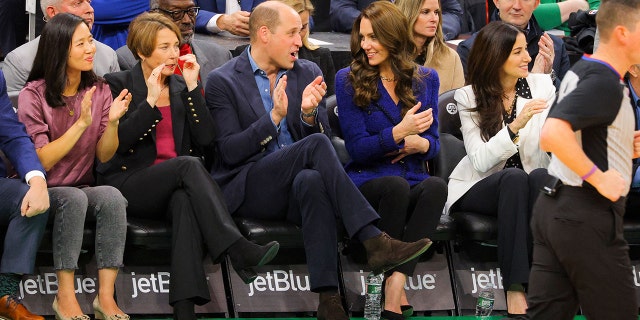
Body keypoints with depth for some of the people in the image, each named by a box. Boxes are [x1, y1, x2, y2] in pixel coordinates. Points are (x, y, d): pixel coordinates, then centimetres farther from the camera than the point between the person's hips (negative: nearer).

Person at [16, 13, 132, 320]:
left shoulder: (99, 90, 4)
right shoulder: (33, 96, -10)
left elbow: (103, 156, 3)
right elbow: (41, 161, -16)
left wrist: (112, 122, -16)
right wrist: (81, 123, -23)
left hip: (83, 188, 4)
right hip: (43, 191, -4)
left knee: (112, 197, -29)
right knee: (74, 199, -36)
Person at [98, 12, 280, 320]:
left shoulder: (182, 84, 17)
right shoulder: (118, 84, 5)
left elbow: (205, 139, 4)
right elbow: (117, 142, -9)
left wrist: (192, 87, -2)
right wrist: (151, 100, -13)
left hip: (175, 186, 3)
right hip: (128, 184, -3)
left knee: (185, 201, -36)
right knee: (189, 165, -33)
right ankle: (239, 252, -46)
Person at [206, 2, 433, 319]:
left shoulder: (307, 73, 14)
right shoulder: (223, 81, 1)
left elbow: (325, 136, 10)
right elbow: (230, 152, -8)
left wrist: (309, 114, -12)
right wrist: (275, 117, -18)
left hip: (299, 181, 3)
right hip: (248, 190, -3)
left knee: (312, 180, -37)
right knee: (315, 146, -31)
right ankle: (374, 241, -37)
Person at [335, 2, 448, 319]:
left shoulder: (425, 79, 13)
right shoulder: (349, 79, 3)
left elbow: (434, 142, 16)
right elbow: (357, 148, -3)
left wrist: (421, 144, -9)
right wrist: (399, 133, -19)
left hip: (413, 180, 3)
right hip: (366, 181, -2)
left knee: (436, 186, -34)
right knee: (396, 186, -38)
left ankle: (395, 289, -40)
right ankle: (396, 292, -30)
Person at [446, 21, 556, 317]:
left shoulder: (541, 85, 0)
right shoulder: (469, 97, -5)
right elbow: (480, 161, -17)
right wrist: (516, 126, -29)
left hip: (525, 184, 2)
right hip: (479, 189, -2)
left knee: (541, 176, -34)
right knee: (514, 177, -36)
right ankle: (514, 287, -39)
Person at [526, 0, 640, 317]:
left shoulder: (580, 71, 13)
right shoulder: (605, 83, -17)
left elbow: (549, 142, 24)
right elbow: (553, 133, -31)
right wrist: (599, 178, -23)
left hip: (552, 207, 9)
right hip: (587, 215, -9)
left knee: (547, 312, 6)